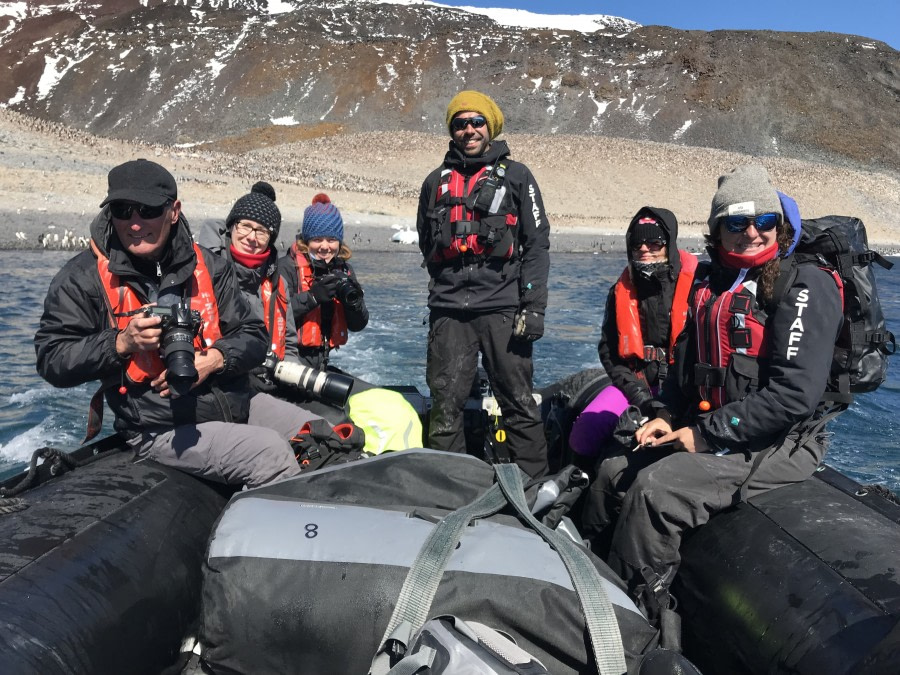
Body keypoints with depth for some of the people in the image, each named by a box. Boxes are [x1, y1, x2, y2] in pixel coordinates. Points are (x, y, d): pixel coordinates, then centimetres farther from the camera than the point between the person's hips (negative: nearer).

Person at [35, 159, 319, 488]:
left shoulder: (207, 265, 7)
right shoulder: (82, 277, -2)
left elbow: (254, 336, 7)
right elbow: (51, 361, -4)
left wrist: (216, 359, -14)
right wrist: (122, 343, -18)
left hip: (238, 401, 5)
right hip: (161, 428, -5)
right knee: (270, 453, -27)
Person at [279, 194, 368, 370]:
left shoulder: (344, 270, 6)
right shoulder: (287, 267, -10)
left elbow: (357, 326, 4)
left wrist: (353, 301, -15)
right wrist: (312, 297, -29)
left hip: (321, 362, 6)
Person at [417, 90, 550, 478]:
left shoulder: (516, 176, 8)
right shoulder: (437, 181, 17)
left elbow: (537, 244, 2)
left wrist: (533, 305, -6)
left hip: (503, 309, -2)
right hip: (448, 311, 3)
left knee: (519, 404, 1)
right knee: (445, 406, 2)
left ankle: (534, 482, 11)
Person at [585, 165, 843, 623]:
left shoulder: (804, 286, -15)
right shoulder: (712, 284, 11)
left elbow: (794, 394, -23)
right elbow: (686, 362, 21)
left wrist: (706, 434, -19)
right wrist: (666, 416, 3)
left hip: (778, 445, -8)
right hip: (707, 428, 9)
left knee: (655, 487, -26)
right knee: (613, 472, 4)